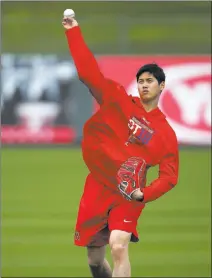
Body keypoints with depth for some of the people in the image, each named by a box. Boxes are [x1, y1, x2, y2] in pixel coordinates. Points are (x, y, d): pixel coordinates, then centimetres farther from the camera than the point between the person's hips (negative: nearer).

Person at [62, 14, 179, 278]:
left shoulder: (166, 133, 1)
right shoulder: (119, 100, 3)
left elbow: (169, 175, 2)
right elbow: (89, 71, -1)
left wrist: (144, 194, -16)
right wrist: (73, 32, -7)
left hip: (128, 197, -2)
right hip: (97, 189, 2)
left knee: (119, 246, -26)